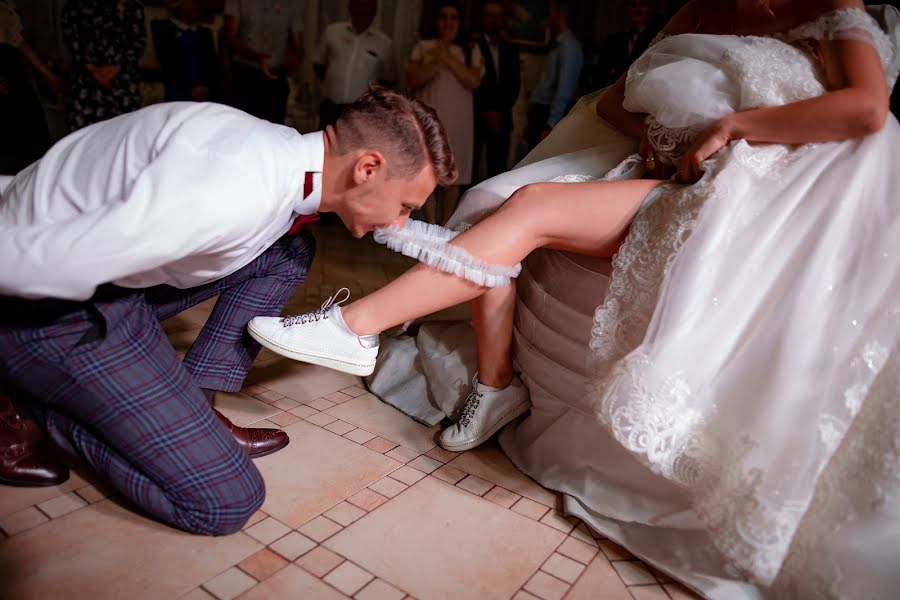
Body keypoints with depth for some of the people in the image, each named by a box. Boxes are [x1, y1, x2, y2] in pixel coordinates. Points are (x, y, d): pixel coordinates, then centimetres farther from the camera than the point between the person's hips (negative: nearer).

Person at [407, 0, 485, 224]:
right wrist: (436, 61, -14)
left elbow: (474, 81, -7)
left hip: (458, 121, 0)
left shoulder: (471, 50, 8)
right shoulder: (423, 47, 8)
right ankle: (431, 226, 3)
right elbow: (413, 80, -3)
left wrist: (449, 59, -13)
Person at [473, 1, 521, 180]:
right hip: (476, 117, -4)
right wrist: (487, 111, -8)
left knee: (498, 168, 0)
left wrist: (500, 110, -3)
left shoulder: (511, 49, 15)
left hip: (501, 118, 4)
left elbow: (515, 84, 11)